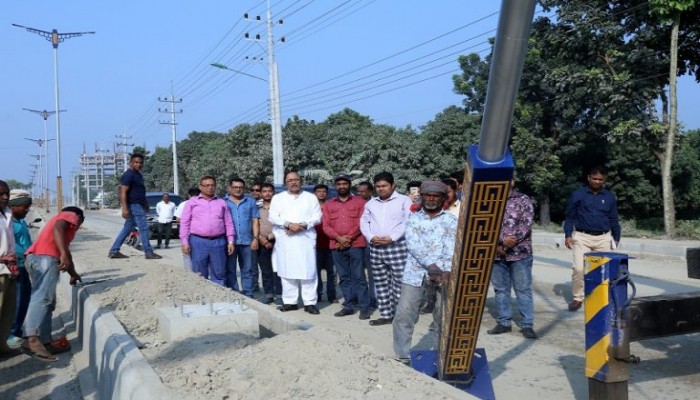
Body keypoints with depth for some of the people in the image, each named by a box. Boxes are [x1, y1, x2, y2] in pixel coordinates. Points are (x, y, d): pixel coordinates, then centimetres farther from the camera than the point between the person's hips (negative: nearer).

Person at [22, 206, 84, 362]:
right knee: (43, 297, -23)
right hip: (45, 257, -10)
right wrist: (64, 254, -25)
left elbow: (64, 248, 45)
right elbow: (57, 229, -12)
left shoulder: (61, 218, 38)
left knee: (47, 301, 11)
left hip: (34, 257, 10)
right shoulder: (70, 215, 12)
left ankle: (45, 342, 7)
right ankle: (32, 339, -38)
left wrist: (73, 273, 55)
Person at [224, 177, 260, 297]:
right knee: (230, 270, 4)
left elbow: (255, 221, 8)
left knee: (247, 270, 5)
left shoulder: (251, 202, 11)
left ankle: (248, 295, 10)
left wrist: (255, 238, -2)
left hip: (247, 241, 1)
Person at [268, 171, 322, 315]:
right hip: (285, 241, 1)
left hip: (306, 240, -1)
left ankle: (310, 302, 2)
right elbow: (273, 217, 0)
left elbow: (317, 217, 3)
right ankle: (289, 301, 12)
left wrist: (302, 225, -13)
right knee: (287, 271, 3)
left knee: (308, 272, -4)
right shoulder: (277, 198, 11)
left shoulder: (311, 198, 10)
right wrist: (289, 224, -15)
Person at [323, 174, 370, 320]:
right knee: (344, 277, 8)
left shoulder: (359, 202, 6)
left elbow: (361, 223, -3)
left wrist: (348, 238, -12)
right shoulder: (328, 204, 13)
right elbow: (326, 226, 5)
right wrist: (339, 238, -11)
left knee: (358, 276, -4)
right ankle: (348, 306, 15)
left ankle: (364, 307, 1)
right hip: (337, 246, 3)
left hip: (356, 245, -3)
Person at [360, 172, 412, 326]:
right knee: (381, 283, 8)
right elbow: (364, 222, 14)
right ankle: (385, 315, 17)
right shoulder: (370, 203, 18)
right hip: (376, 248, 5)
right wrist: (371, 237, -5)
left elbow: (408, 222, -9)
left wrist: (392, 237, -16)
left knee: (400, 283, -5)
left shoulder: (404, 200, 1)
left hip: (397, 247, -5)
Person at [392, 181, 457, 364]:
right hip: (415, 272, 0)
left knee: (443, 317, 6)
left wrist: (447, 271, -22)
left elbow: (451, 248, -5)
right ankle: (402, 356, 8)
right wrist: (432, 265, -19)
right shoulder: (413, 218, 10)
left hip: (442, 273, 0)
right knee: (404, 314, -4)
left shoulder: (451, 220, 9)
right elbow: (413, 244, -6)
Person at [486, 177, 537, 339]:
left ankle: (527, 325, 6)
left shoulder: (523, 200, 1)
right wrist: (498, 243, -11)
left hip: (520, 253, -3)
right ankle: (503, 322, 20)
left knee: (523, 289, 0)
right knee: (500, 289, 10)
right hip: (496, 254, 4)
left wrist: (509, 241, -18)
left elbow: (526, 224, -9)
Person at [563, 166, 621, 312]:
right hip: (582, 237, -2)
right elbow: (570, 216, 3)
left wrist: (616, 238, 11)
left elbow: (614, 219, 15)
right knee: (579, 268, -11)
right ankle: (577, 298, 2)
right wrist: (568, 235, -5)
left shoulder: (609, 197, 8)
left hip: (603, 238, 3)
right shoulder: (578, 194, 1)